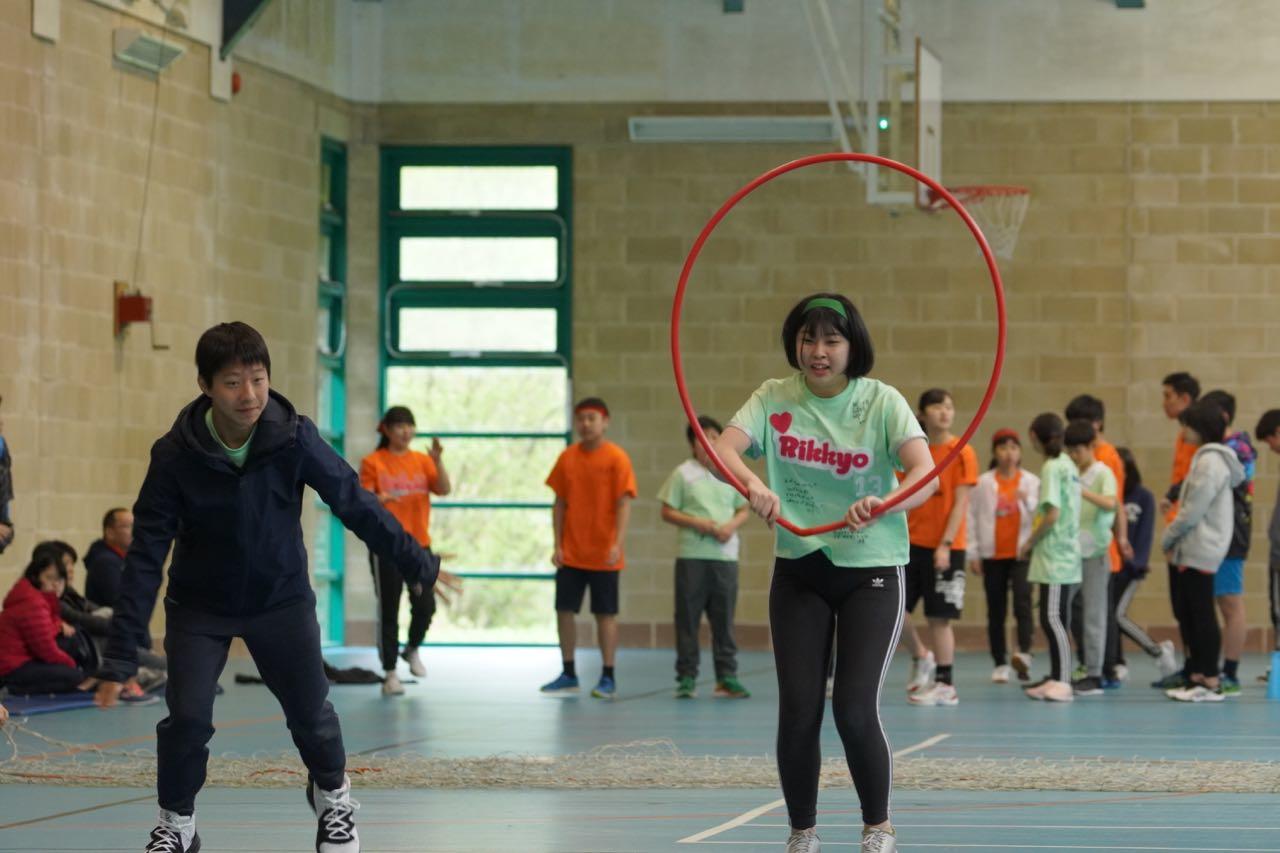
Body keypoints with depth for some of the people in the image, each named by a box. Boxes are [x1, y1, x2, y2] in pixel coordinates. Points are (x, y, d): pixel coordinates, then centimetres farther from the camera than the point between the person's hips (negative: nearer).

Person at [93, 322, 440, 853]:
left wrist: (418, 565, -5)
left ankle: (332, 795, 36)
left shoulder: (294, 439, -21)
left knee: (310, 714, 3)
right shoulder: (175, 455, -23)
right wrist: (120, 655, -21)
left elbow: (355, 504, -10)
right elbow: (146, 555, -20)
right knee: (187, 718, -14)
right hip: (200, 606, -1)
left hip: (281, 596, 1)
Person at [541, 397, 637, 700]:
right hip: (571, 553, 4)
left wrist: (617, 544, -20)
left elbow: (624, 504, -10)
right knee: (564, 610, 4)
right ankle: (568, 675, 16)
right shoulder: (567, 457, 5)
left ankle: (608, 678, 8)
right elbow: (560, 504, 8)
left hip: (603, 555, -4)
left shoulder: (616, 458, -7)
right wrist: (557, 545, 1)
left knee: (605, 614, 1)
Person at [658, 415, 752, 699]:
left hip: (725, 555, 3)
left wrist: (732, 525, -6)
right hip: (692, 555, -2)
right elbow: (667, 512, 1)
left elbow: (744, 509, 15)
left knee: (724, 618, 5)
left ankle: (726, 677, 10)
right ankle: (687, 678, 6)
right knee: (688, 618, 0)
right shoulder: (683, 473, 1)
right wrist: (696, 523, -13)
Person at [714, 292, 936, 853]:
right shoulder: (775, 398, -2)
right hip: (799, 571, 2)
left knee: (854, 710, -12)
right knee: (798, 712, -2)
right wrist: (751, 485, -41)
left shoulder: (881, 401, -8)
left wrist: (882, 504, -43)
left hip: (872, 573, -2)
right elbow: (723, 446, -19)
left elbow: (925, 474, -22)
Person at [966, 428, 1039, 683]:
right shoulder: (984, 483, 3)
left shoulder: (1031, 482, 5)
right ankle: (1000, 664, 11)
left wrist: (1028, 500, -18)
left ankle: (1024, 653, -31)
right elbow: (972, 517, 2)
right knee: (996, 612, 5)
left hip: (1022, 553, -1)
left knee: (1022, 602, -21)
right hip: (993, 555, 1)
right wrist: (973, 553, -1)